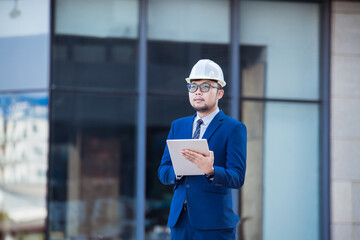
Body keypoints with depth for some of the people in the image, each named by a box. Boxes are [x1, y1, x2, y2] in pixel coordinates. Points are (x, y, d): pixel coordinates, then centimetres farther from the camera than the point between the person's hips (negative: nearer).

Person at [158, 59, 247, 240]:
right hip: (180, 220, 5)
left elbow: (237, 178, -9)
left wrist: (210, 171, -29)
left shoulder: (234, 128, 0)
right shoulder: (177, 126, 17)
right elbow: (163, 172, 10)